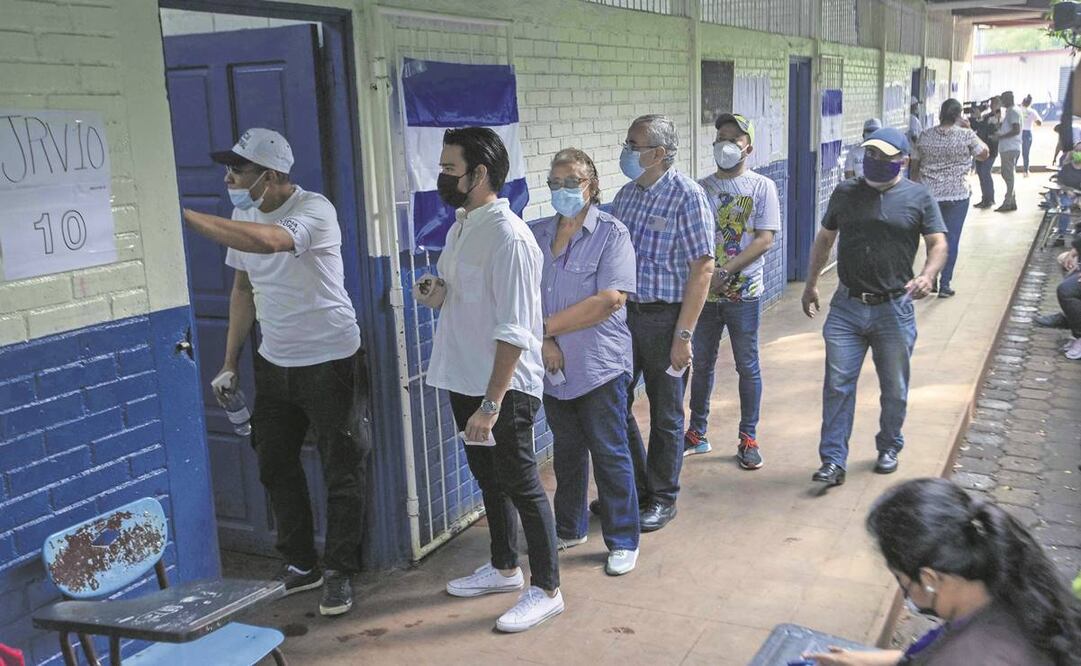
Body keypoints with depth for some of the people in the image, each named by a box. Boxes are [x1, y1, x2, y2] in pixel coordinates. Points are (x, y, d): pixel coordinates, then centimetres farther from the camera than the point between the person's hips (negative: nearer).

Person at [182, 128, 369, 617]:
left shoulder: (314, 210, -20)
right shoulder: (244, 217, 3)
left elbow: (266, 240, -41)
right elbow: (243, 289, 12)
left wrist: (185, 215, -38)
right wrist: (230, 363, 11)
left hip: (330, 361, -7)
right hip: (274, 363, 7)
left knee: (342, 472, 2)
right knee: (275, 466, 14)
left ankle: (339, 572, 18)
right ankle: (300, 564, 31)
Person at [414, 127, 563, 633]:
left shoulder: (508, 237, -21)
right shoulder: (461, 227, 8)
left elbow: (513, 331, -24)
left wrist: (491, 403, -26)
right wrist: (435, 293, -2)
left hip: (505, 386, -9)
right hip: (464, 378, 9)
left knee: (521, 485, 2)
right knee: (488, 477, 21)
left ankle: (546, 590, 18)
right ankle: (504, 568, 38)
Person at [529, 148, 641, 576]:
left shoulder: (611, 233, -9)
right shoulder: (536, 234, 7)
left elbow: (610, 299, -20)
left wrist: (548, 326, -19)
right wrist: (544, 343, -13)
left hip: (599, 367, -5)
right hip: (554, 366, 5)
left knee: (610, 455, 4)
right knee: (566, 452, 18)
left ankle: (623, 541, 18)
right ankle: (569, 529, 35)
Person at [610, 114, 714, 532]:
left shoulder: (687, 196, -12)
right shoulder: (626, 194, 8)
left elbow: (702, 268, -15)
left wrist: (683, 335, -18)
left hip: (664, 317, -6)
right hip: (624, 313, 7)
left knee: (665, 415, 7)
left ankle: (662, 498, 24)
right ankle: (635, 487, 31)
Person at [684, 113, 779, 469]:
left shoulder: (762, 187, -3)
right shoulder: (702, 187, 6)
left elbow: (764, 240, -11)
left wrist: (724, 272, -20)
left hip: (743, 293, -3)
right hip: (704, 291, 3)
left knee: (747, 367, 6)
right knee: (701, 364, 13)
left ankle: (748, 438, 18)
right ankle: (697, 433, 26)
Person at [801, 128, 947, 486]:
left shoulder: (918, 197, 2)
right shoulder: (845, 192, 8)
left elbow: (939, 243, -2)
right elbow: (824, 239, 16)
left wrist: (927, 275, -22)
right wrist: (811, 284, 13)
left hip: (894, 309, -1)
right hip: (846, 307, 1)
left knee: (894, 389, 12)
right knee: (837, 385, -4)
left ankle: (889, 448, 33)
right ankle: (833, 460, 0)